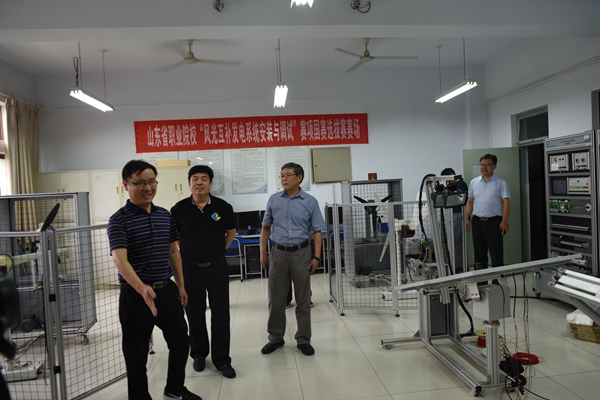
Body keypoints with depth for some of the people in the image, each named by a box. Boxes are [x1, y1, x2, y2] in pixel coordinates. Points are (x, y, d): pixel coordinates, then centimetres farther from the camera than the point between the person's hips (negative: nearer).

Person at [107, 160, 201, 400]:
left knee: (181, 342, 17)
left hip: (167, 290, 6)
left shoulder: (165, 215, 6)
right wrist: (142, 289, -39)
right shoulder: (119, 220, -12)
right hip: (135, 295, -6)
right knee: (137, 354, 8)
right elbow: (120, 260, -24)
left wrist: (181, 286, 12)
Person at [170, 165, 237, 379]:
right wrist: (179, 257, 3)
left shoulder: (223, 207, -4)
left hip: (217, 267, 0)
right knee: (194, 314, 13)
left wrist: (219, 250, 6)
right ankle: (199, 354, 32)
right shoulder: (179, 209, -5)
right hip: (190, 269, 0)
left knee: (221, 314, 4)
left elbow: (231, 232, 12)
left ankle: (222, 359, 18)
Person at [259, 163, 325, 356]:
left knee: (303, 300, 7)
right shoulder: (273, 200, 3)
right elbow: (266, 228, 10)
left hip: (301, 253, -1)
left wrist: (316, 257, -7)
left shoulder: (310, 202, -1)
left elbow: (317, 231, 0)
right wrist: (263, 253, 6)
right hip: (278, 253, 2)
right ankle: (275, 338, 25)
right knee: (276, 299, 9)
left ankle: (303, 339, 21)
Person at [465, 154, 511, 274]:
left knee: (496, 252, 0)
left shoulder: (500, 183, -2)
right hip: (477, 221, 4)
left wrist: (504, 221, -14)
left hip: (494, 221, -4)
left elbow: (506, 202, -6)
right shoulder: (474, 182, 10)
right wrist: (467, 218, 6)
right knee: (479, 251, 12)